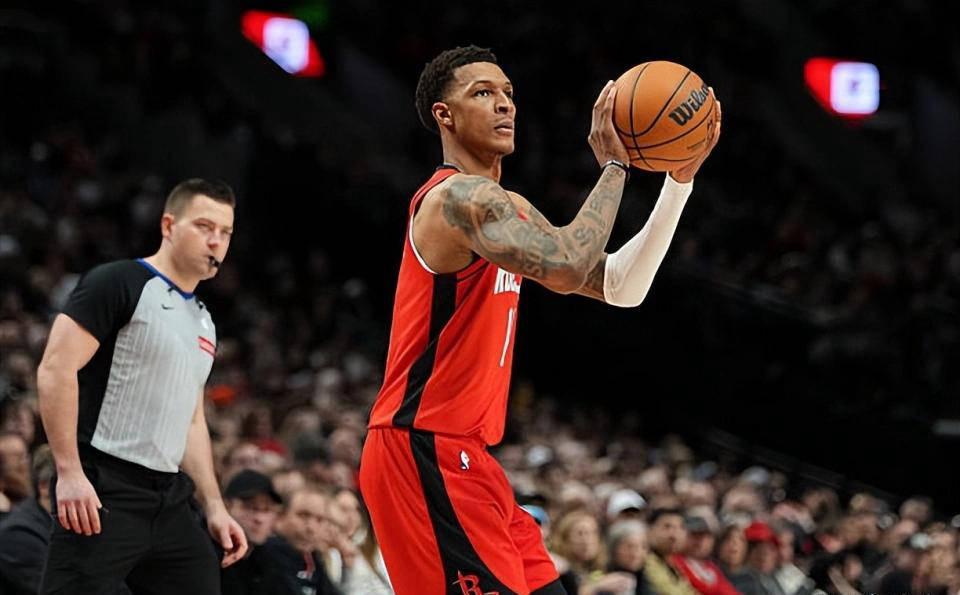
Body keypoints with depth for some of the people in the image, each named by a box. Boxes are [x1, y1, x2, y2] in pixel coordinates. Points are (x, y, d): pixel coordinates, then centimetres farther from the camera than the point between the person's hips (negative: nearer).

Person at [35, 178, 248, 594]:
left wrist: (214, 506, 19)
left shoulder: (203, 321, 20)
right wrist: (69, 471, -20)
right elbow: (55, 370, -13)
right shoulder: (118, 284, -5)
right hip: (104, 495, -8)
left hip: (170, 498, 9)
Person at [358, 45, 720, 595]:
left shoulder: (506, 207, 18)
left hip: (464, 454, 10)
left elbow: (620, 288, 15)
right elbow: (567, 265, -30)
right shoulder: (460, 197, -14)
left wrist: (680, 179, 8)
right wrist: (613, 165, -17)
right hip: (425, 453, -10)